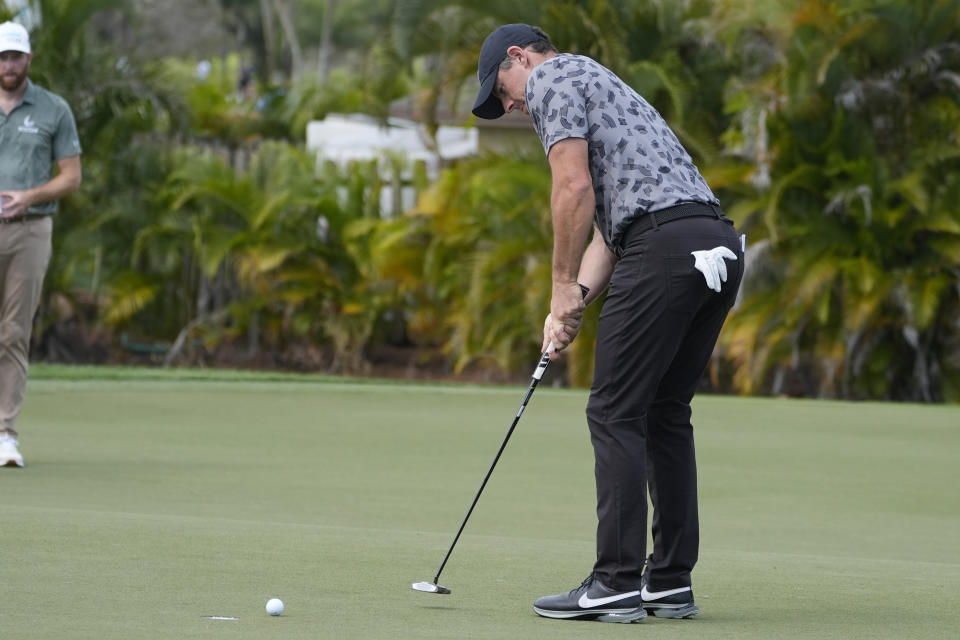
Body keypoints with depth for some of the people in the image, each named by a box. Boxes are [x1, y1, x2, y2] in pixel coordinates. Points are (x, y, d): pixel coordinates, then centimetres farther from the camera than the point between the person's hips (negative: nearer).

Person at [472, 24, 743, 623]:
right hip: (719, 243, 9)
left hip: (665, 244, -9)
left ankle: (617, 584, -6)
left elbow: (574, 187, -9)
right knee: (666, 413, 14)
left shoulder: (555, 78, 6)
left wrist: (564, 285, -1)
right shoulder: (600, 87, 34)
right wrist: (578, 297, 13)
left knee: (617, 413, -4)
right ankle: (671, 582, 15)